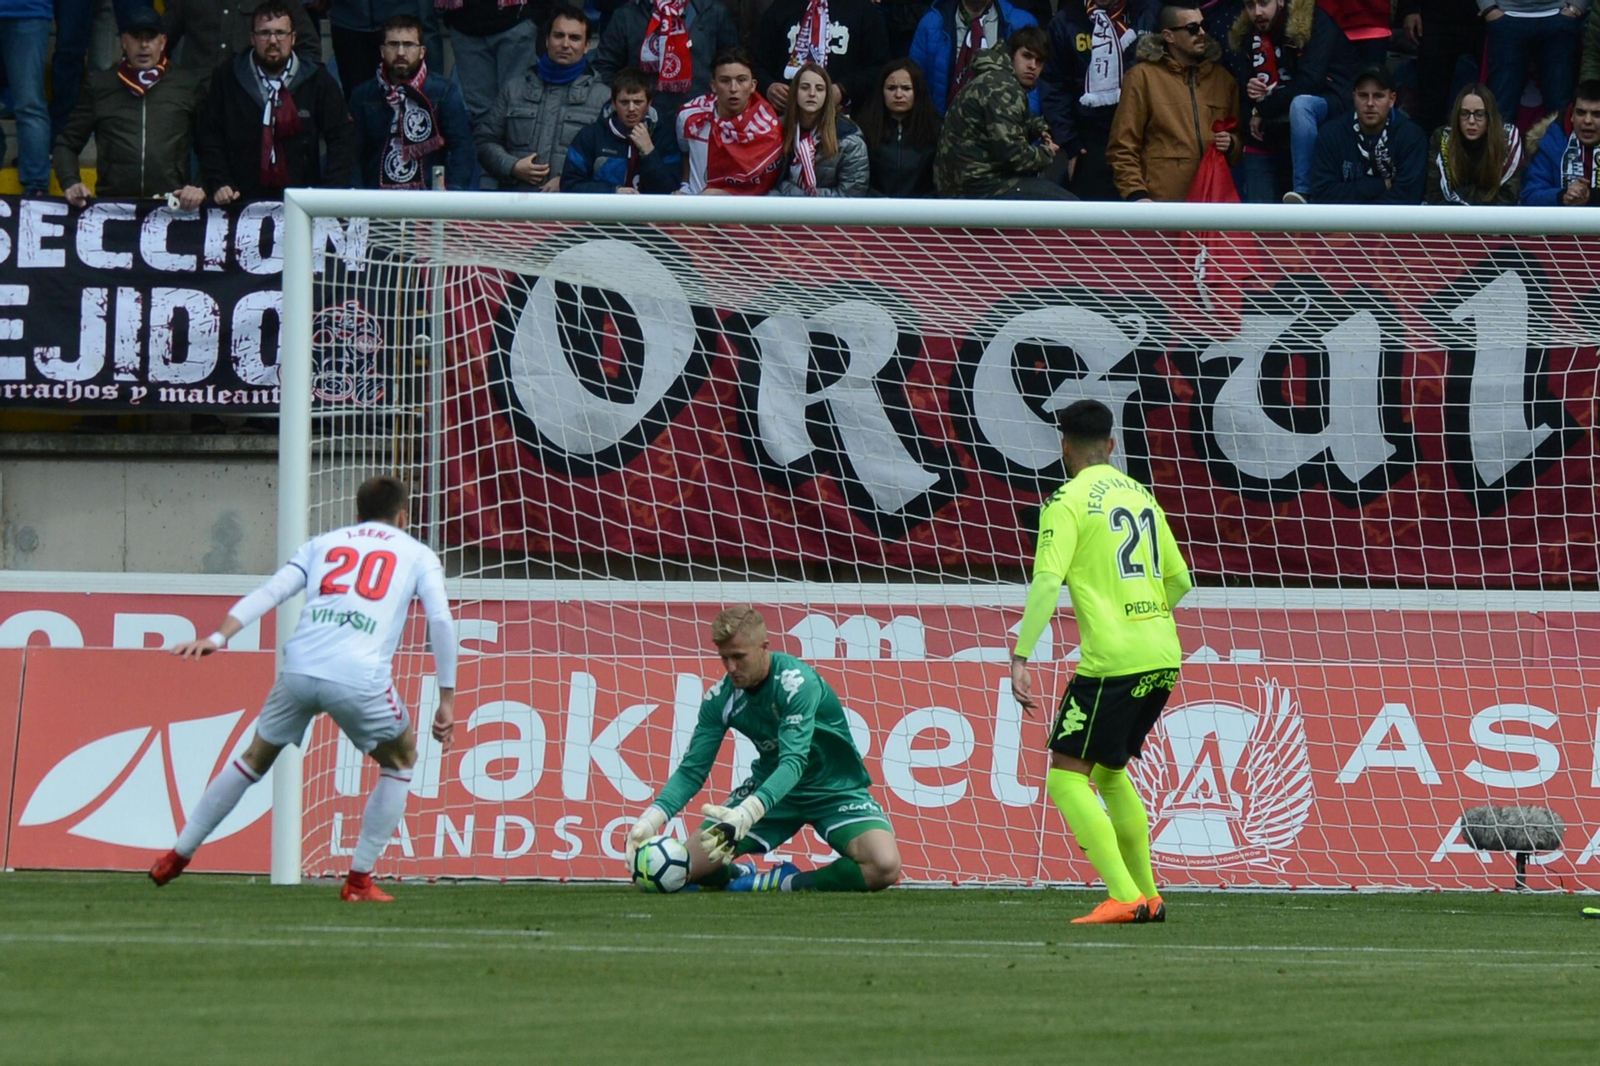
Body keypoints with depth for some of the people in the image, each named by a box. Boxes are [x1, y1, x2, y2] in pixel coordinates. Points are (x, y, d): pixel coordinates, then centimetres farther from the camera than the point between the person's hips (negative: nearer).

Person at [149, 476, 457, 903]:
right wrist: (447, 700, 7)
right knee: (400, 760, 23)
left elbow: (271, 591, 11)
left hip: (299, 670, 3)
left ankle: (177, 856, 29)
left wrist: (218, 637, 1)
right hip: (361, 678, -3)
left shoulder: (322, 544, 26)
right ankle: (359, 880, 16)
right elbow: (440, 620, 6)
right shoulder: (418, 555, 19)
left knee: (257, 756, 25)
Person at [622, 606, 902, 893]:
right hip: (770, 788, 4)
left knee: (884, 866, -33)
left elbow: (793, 762, -37)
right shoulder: (720, 698, -10)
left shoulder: (798, 683, -27)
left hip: (836, 791, -4)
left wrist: (745, 815, -52)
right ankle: (739, 875, 19)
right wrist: (650, 821, -26)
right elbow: (691, 770, -8)